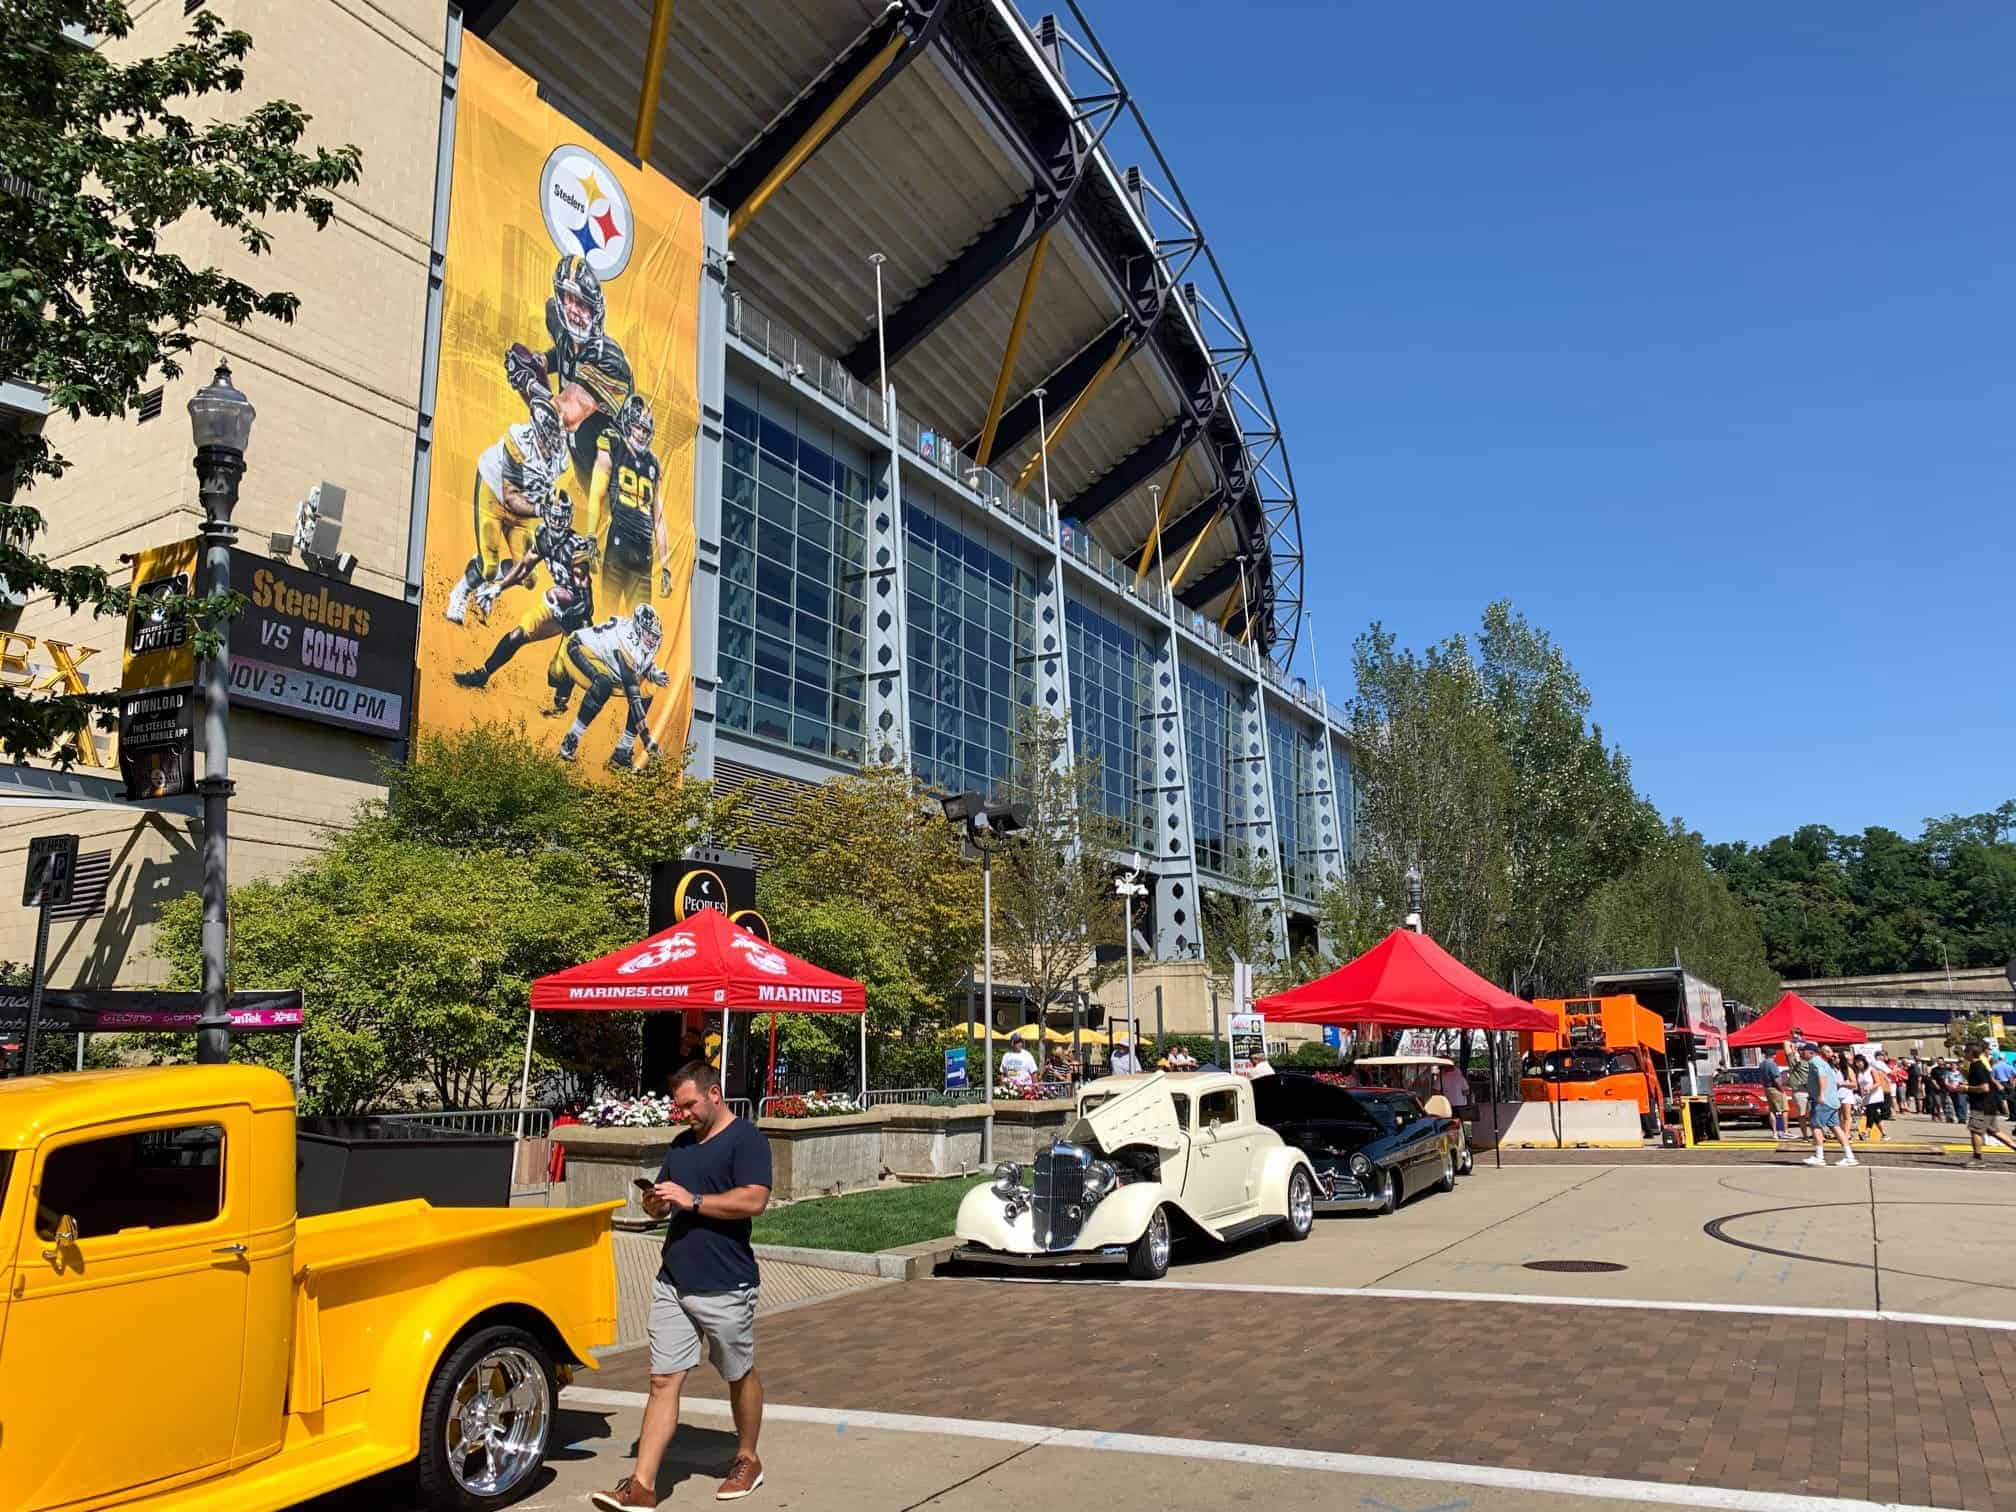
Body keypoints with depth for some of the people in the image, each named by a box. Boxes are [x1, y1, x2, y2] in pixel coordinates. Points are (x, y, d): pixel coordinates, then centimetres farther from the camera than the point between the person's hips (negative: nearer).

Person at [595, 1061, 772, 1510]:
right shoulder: (681, 1144, 13)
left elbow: (754, 1200, -22)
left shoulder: (745, 1139, -11)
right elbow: (661, 1205, 19)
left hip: (724, 1287, -6)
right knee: (663, 1381, 2)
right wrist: (655, 1202, -5)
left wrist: (692, 1200, -22)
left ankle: (747, 1460, 31)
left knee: (740, 1376, 12)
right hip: (672, 1282, 6)